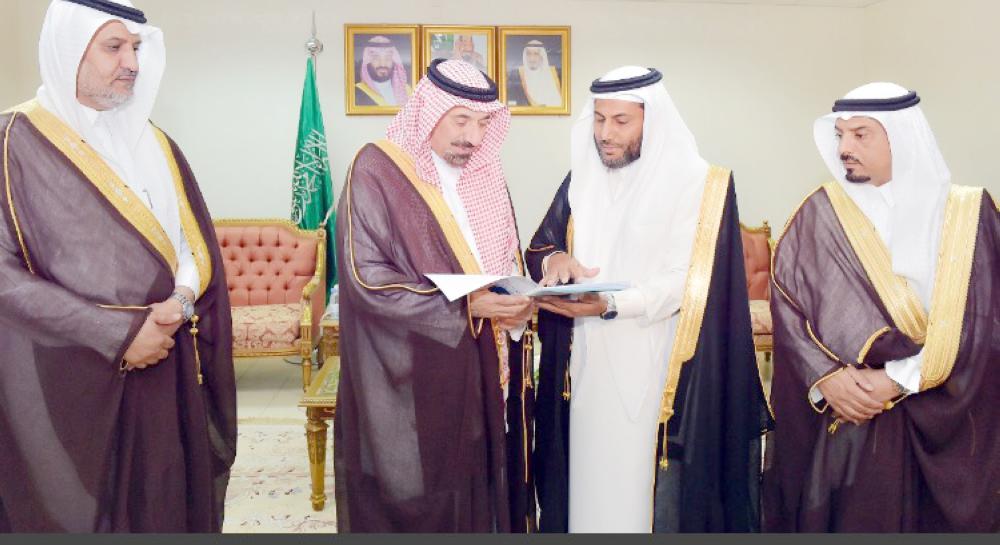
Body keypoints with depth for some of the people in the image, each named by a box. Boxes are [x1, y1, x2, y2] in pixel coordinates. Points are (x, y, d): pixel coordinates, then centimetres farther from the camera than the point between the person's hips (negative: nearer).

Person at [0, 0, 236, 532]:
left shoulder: (154, 144, 12)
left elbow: (199, 243, 12)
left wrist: (182, 299, -9)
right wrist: (118, 335, -16)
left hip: (167, 371, 5)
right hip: (70, 379, -4)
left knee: (167, 507, 11)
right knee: (78, 513, 7)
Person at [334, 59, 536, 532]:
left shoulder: (484, 174, 9)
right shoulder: (376, 172, -11)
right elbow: (367, 279, -18)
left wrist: (517, 303, -9)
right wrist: (466, 305, -24)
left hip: (479, 370, 6)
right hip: (410, 380, -5)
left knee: (475, 486, 14)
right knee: (412, 500, 6)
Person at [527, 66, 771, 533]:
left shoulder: (697, 184, -6)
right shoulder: (581, 180, 9)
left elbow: (686, 282, -12)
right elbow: (540, 245, 12)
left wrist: (609, 305, -26)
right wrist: (555, 259, -13)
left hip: (654, 372, -4)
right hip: (587, 368, 4)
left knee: (648, 487, 1)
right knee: (590, 481, 10)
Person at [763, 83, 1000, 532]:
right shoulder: (820, 213, 4)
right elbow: (786, 302, -1)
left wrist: (900, 379, -14)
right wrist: (824, 377, -15)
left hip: (937, 424, 0)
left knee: (929, 522, 8)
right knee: (844, 520, 5)